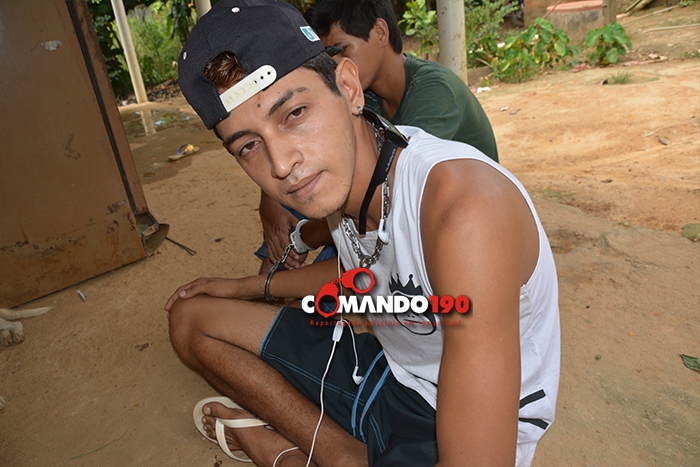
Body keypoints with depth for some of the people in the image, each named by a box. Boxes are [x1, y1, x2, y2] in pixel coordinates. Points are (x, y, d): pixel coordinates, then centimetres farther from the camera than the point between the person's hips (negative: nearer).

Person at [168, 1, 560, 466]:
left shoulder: (464, 211, -35)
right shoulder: (335, 169, -11)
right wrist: (250, 286, 15)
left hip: (469, 427, -6)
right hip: (387, 366, 7)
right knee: (191, 319, 9)